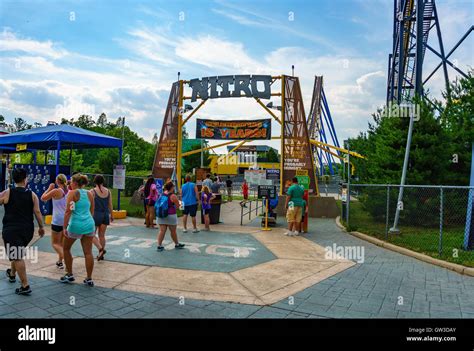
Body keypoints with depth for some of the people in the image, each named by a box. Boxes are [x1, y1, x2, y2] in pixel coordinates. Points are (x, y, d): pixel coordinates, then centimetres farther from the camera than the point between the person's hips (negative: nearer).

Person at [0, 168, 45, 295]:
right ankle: (12, 274, 48)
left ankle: (25, 286, -3)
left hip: (11, 229, -4)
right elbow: (37, 212, -1)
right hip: (27, 229, 4)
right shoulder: (32, 195, 0)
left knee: (17, 257, -2)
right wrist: (41, 227, 7)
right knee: (18, 254, 27)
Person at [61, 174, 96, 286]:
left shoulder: (73, 193, -6)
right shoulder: (89, 193, 11)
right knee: (88, 252, 6)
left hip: (76, 225, -5)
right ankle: (89, 279, 10)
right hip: (89, 224, 5)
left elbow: (68, 211, -12)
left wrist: (65, 227, -10)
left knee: (66, 249, 18)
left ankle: (69, 275, 24)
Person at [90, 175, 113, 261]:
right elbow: (110, 205, 8)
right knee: (102, 235, 13)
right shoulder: (108, 191, 3)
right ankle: (101, 254, 17)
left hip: (96, 215, -4)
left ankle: (100, 249, -12)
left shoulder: (92, 191, -8)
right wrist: (112, 215, 18)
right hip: (105, 215, 4)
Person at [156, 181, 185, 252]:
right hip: (170, 215, -5)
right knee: (173, 231, 9)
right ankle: (177, 244, 26)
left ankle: (159, 246, 1)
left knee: (162, 230, 4)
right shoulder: (173, 196, -13)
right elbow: (177, 206, -8)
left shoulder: (162, 194, 6)